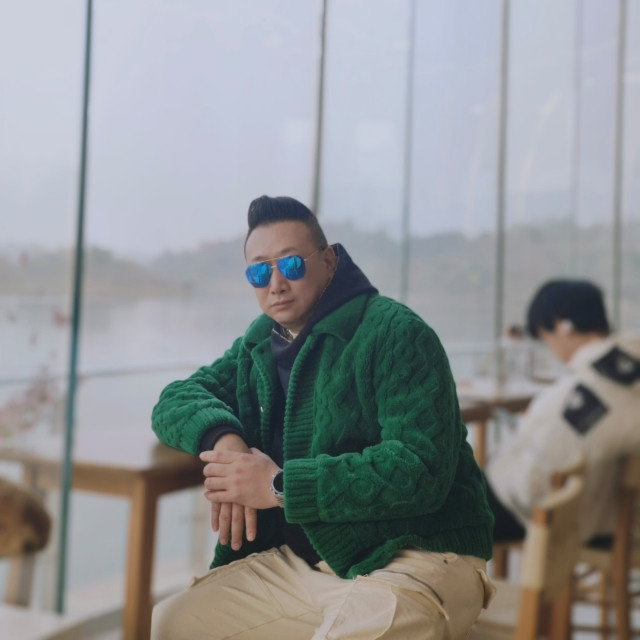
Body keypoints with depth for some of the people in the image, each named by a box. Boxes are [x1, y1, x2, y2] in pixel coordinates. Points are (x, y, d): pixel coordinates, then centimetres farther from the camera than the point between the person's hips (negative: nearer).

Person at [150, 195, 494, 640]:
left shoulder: (395, 333, -12)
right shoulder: (261, 344, 12)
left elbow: (421, 471, -22)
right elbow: (175, 401, 12)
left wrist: (279, 486, -20)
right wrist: (221, 437, -13)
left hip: (415, 558, -7)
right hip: (301, 561, 7)